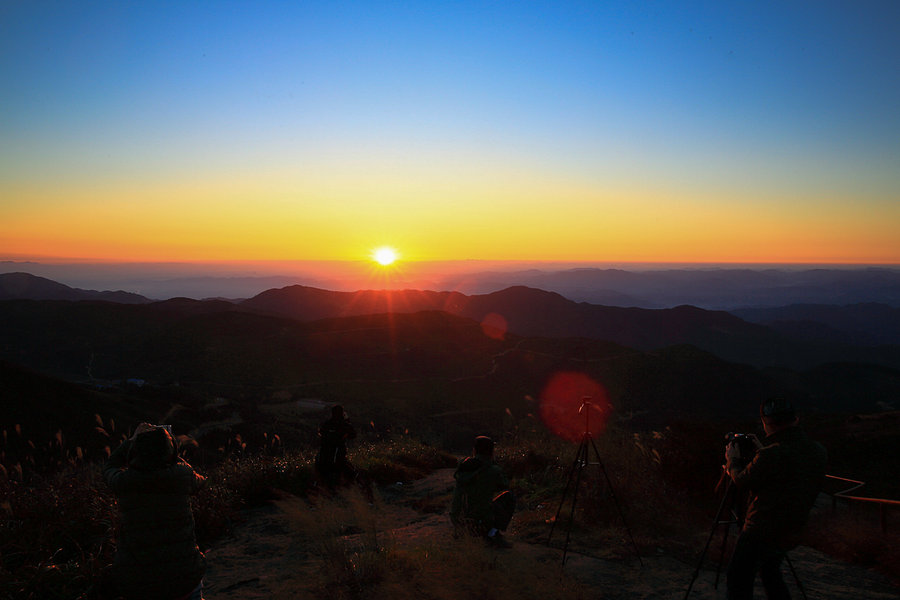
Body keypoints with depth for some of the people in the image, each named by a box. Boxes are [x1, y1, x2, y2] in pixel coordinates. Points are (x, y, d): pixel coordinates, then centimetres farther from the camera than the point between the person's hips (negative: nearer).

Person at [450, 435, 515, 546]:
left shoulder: (463, 464, -2)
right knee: (509, 497, 16)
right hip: (480, 522, -5)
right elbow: (504, 486, 8)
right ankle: (493, 533, 3)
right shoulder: (495, 471, -13)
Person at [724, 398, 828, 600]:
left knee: (739, 578, 6)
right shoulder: (818, 452, 0)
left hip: (760, 533, -8)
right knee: (770, 573, 27)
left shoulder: (772, 455, -24)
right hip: (791, 535, 8)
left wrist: (733, 461, 9)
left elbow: (743, 482, -9)